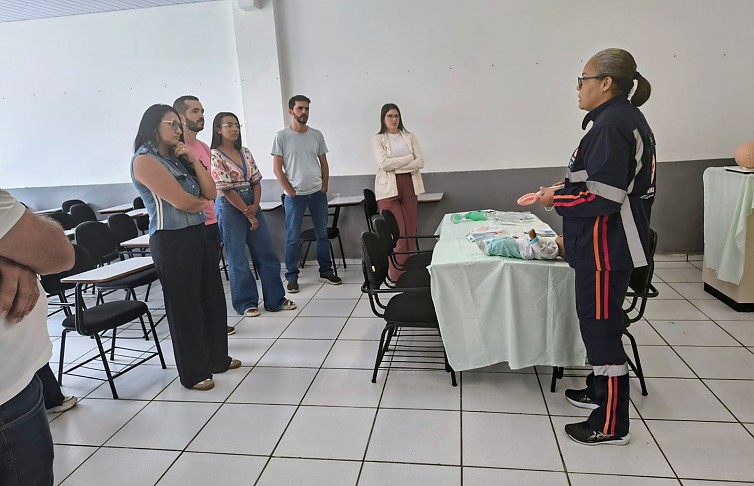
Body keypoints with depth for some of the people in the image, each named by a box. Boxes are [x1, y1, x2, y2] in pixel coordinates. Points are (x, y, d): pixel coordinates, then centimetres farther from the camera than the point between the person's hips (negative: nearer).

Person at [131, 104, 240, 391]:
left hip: (198, 234, 8)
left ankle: (217, 358, 31)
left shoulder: (176, 158, 15)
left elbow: (210, 192, 8)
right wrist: (202, 202, 4)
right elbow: (182, 201, -17)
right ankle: (193, 372, 17)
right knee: (183, 305, 2)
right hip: (172, 241, -8)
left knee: (212, 297, 14)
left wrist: (193, 160, 0)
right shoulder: (145, 160, -11)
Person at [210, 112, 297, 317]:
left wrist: (255, 206, -8)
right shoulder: (215, 156, -10)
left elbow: (256, 181, 8)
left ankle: (275, 299, 18)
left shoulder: (245, 152, 10)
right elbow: (226, 189, -14)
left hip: (252, 205, 7)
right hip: (230, 208, -6)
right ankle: (246, 303, 17)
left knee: (266, 252, 8)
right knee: (238, 258, 4)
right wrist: (248, 214, -13)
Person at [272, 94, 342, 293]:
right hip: (294, 195, -4)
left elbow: (324, 163, 12)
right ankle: (292, 276, 11)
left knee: (323, 234, 9)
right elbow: (277, 168, -5)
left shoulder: (316, 134, 6)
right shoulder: (282, 136, -5)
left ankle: (326, 271, 21)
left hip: (318, 193, 4)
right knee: (293, 238, 2)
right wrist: (290, 192, -8)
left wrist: (324, 188, 3)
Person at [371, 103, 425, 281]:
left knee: (410, 232, 2)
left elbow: (420, 162, 2)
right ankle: (398, 277, 1)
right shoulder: (377, 139, 4)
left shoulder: (409, 137, 12)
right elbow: (384, 163, -10)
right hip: (388, 188, -3)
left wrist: (395, 166, -8)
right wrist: (409, 158, -6)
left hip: (409, 186, 3)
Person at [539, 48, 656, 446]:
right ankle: (599, 390, 39)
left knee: (601, 326, -1)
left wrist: (555, 199, -11)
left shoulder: (612, 125, -19)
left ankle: (611, 425, 13)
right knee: (598, 321, 21)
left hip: (606, 248, -10)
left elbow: (602, 198, -26)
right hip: (608, 244, 10)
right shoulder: (625, 119, 13)